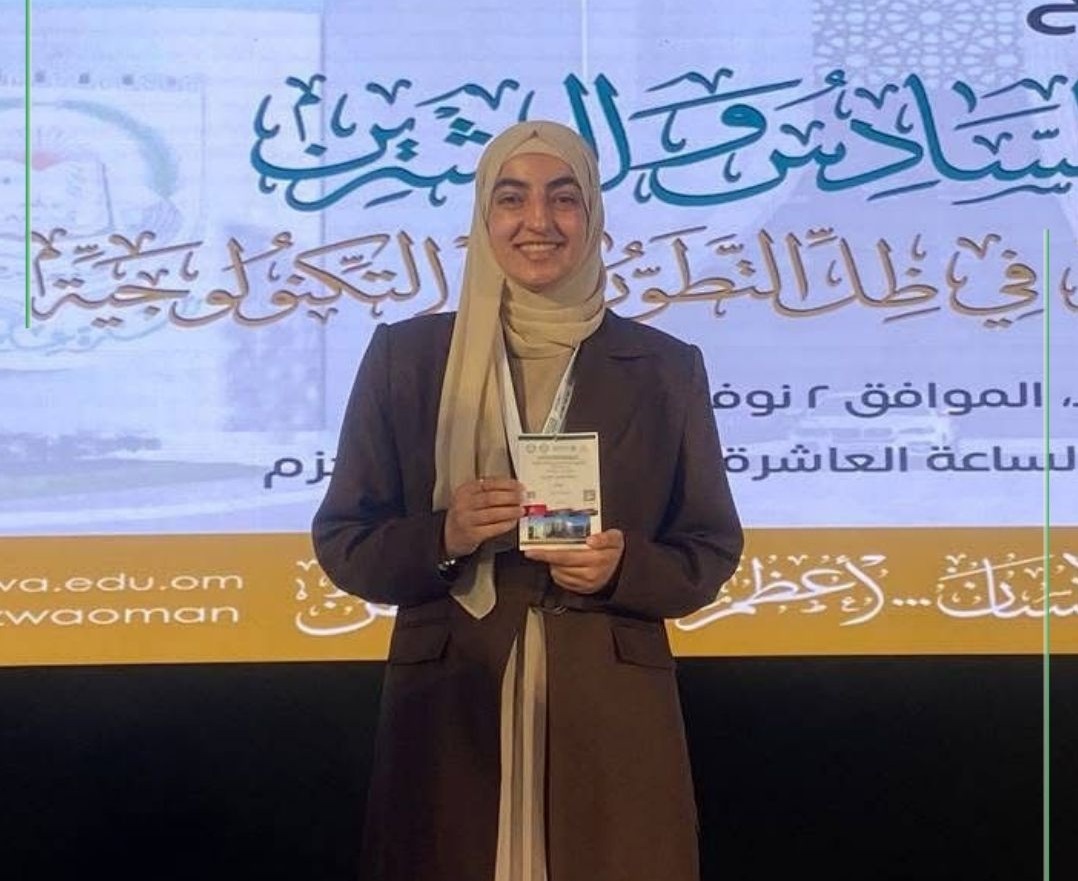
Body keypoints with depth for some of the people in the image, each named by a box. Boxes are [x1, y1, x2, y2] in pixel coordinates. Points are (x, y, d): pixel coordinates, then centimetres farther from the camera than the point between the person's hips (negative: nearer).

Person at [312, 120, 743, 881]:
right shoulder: (406, 354, 3)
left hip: (612, 715, 1)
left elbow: (712, 550, 7)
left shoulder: (666, 368, 5)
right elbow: (342, 542, 4)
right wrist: (440, 538, -15)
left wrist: (624, 569, -12)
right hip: (450, 713, 0)